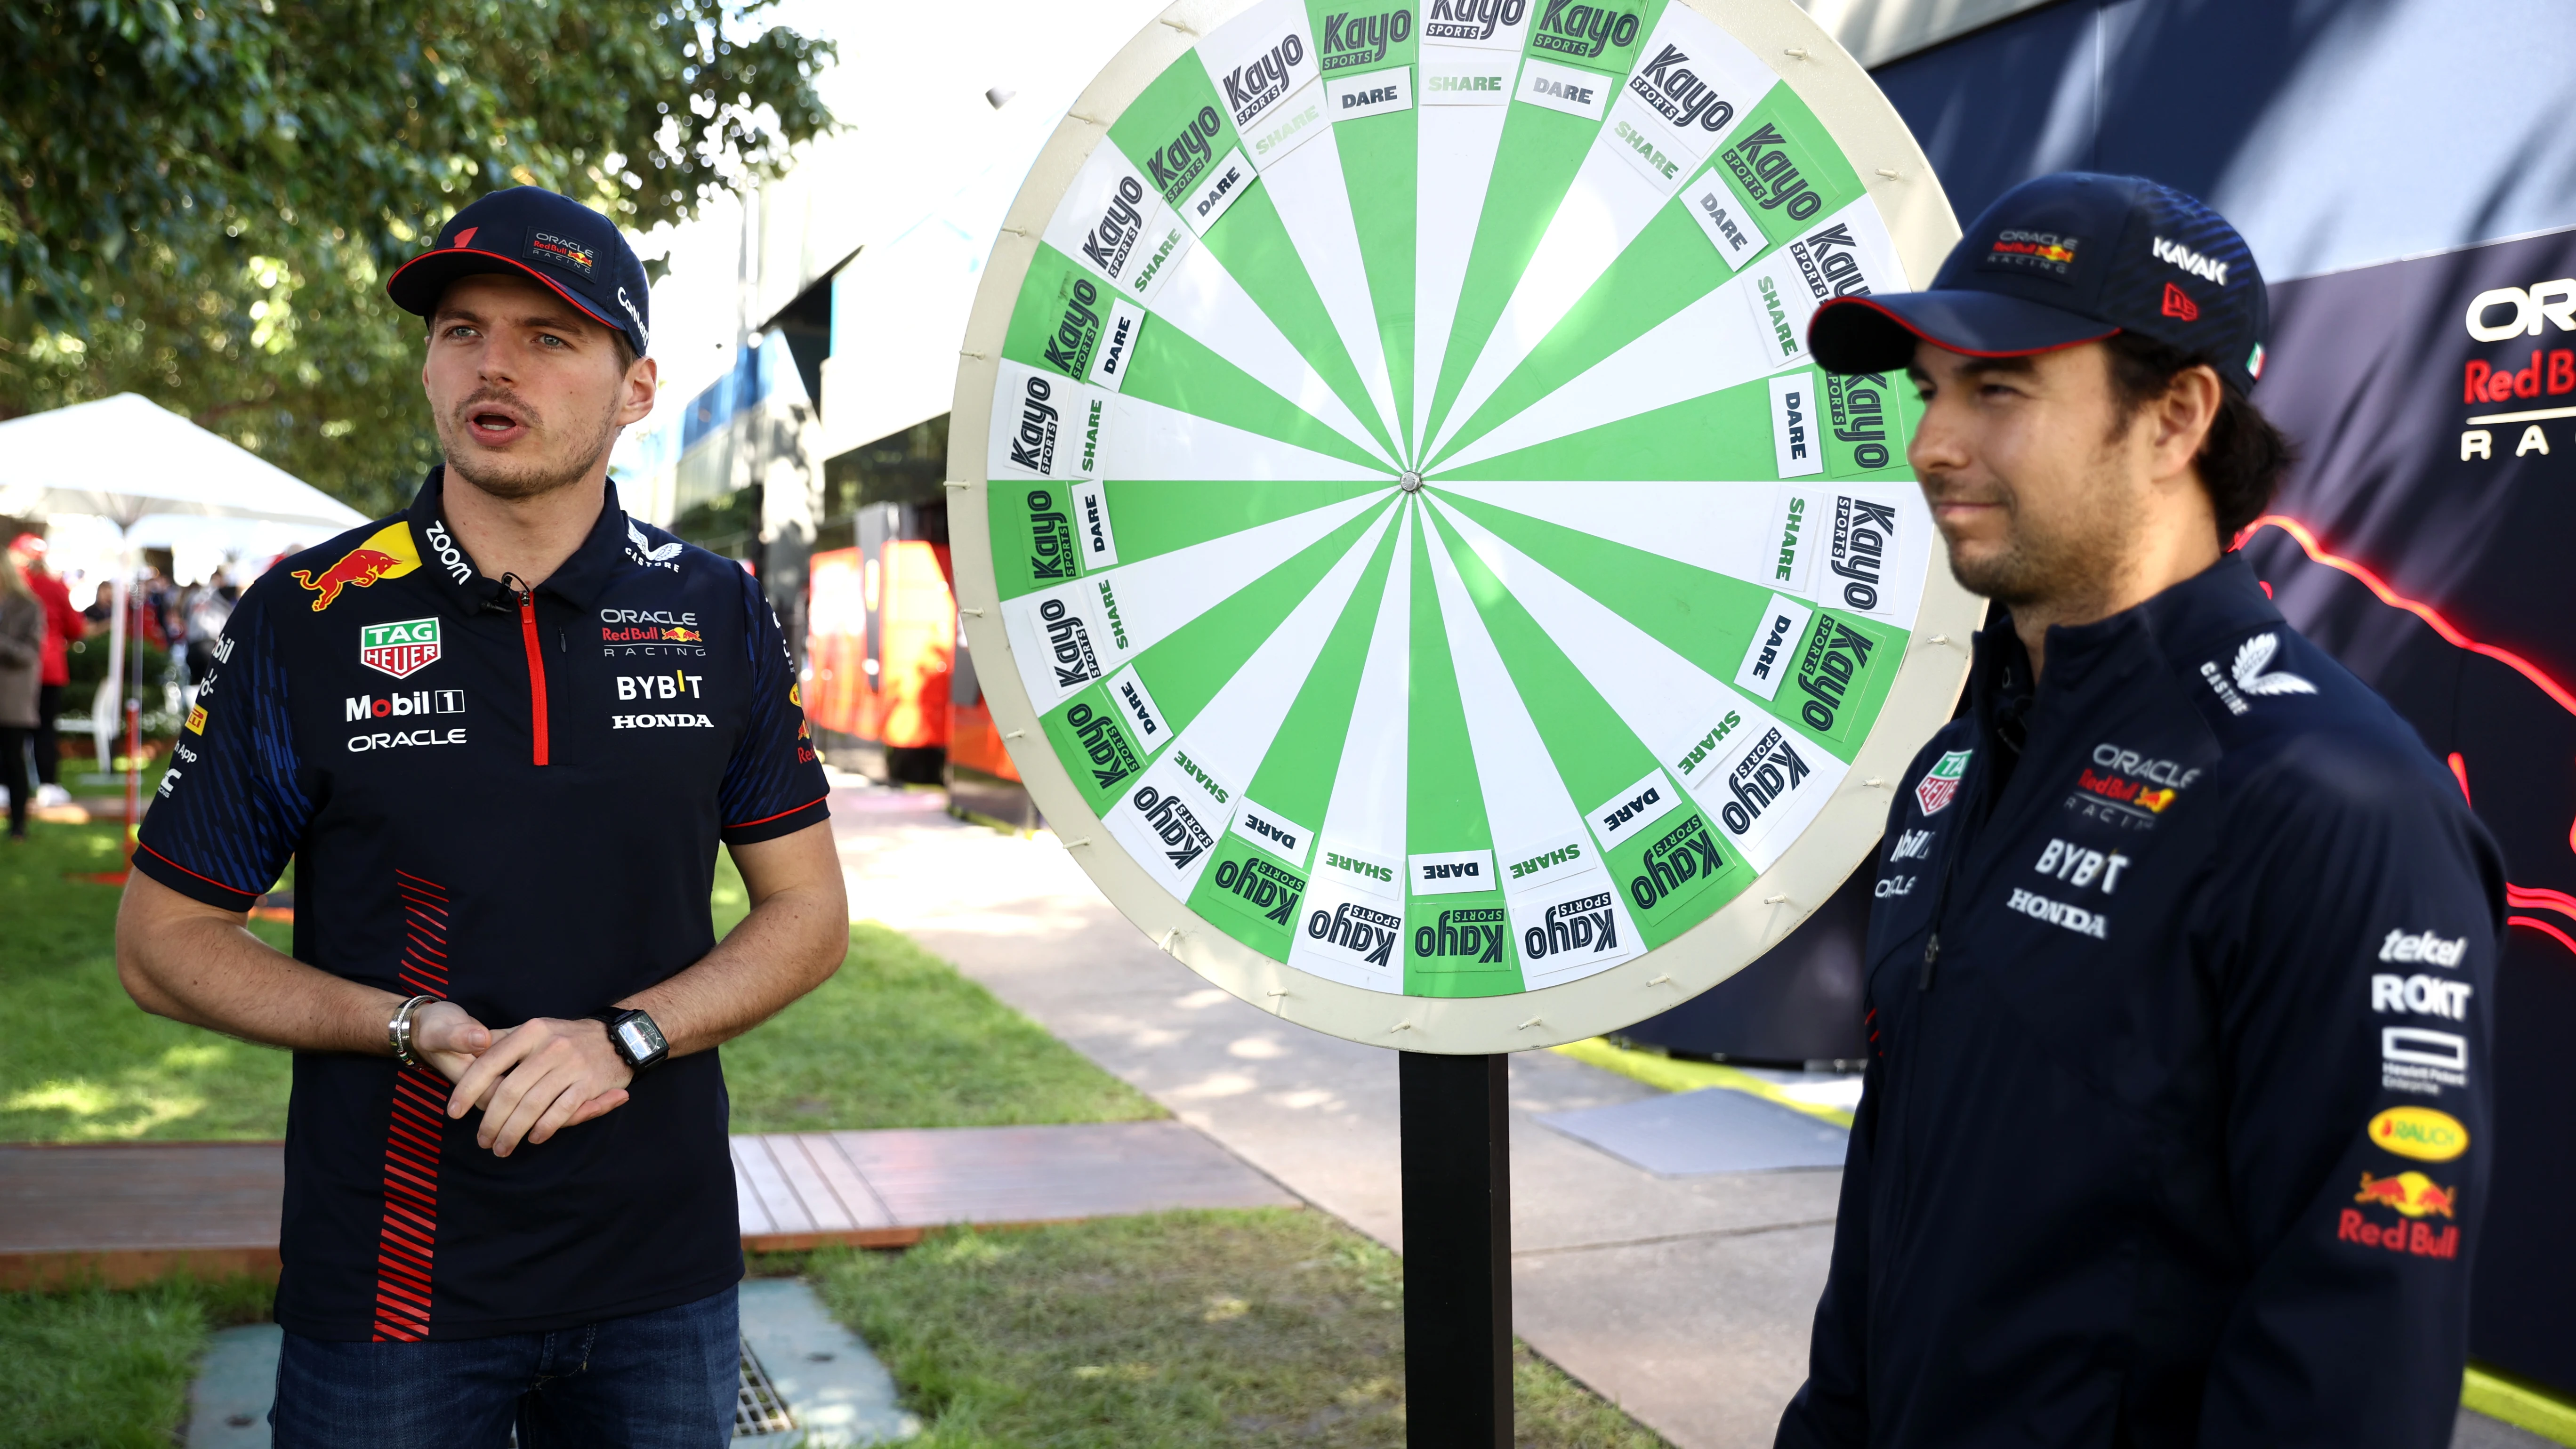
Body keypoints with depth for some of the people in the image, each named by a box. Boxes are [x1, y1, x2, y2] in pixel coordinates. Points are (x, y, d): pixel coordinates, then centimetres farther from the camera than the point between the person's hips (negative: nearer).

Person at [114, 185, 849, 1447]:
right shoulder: (307, 619, -5)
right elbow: (162, 941, 0)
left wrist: (624, 1038, -14)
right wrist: (415, 1029, -15)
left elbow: (810, 914, 3)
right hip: (388, 1288, -1)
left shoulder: (718, 614, 0)